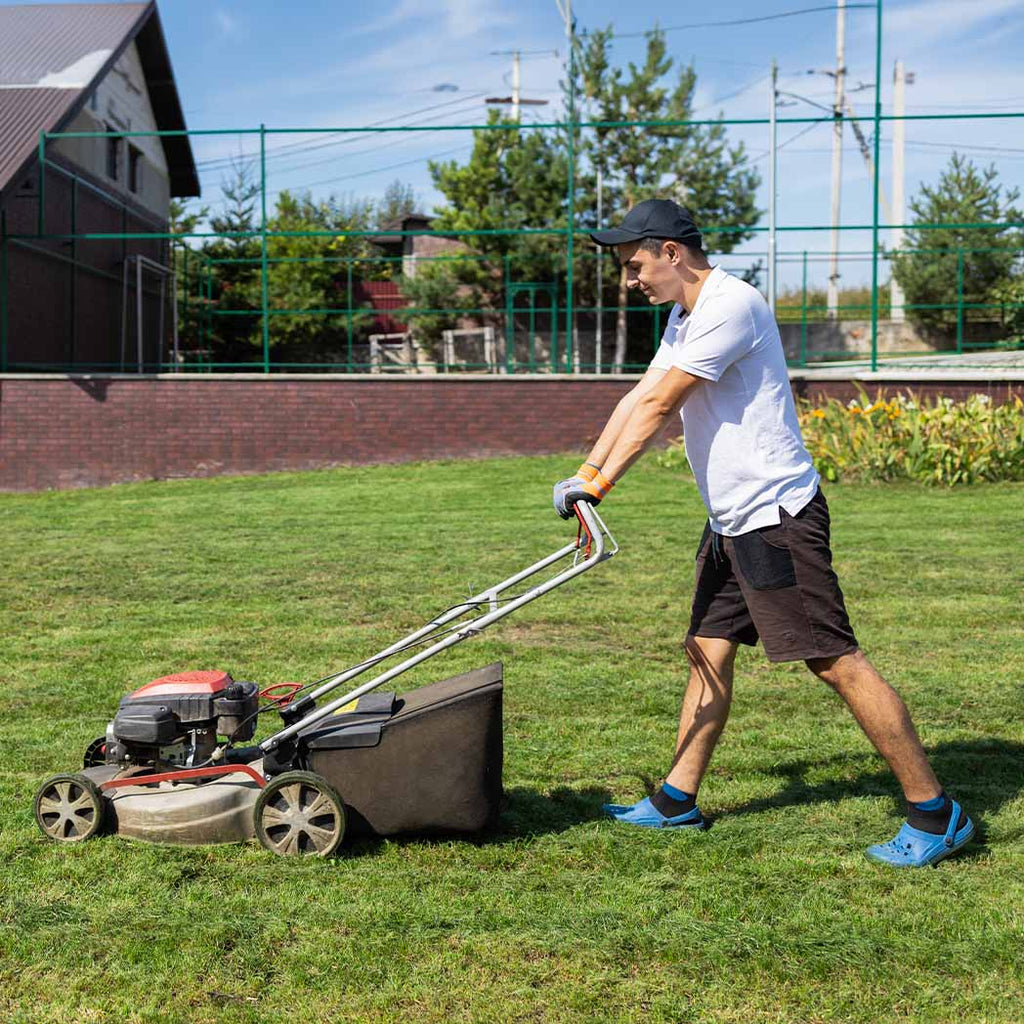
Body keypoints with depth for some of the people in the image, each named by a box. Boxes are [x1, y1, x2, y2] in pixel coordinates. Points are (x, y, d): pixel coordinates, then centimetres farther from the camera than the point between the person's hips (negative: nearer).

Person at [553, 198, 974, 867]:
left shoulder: (731, 305, -17)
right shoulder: (686, 314, 16)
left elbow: (657, 408, -17)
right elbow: (638, 400, 17)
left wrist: (598, 486, -12)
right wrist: (583, 476, 9)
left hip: (777, 516, -10)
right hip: (732, 522, 10)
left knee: (835, 660, -8)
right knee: (709, 653, 12)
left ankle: (935, 813, -1)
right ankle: (677, 801, 22)